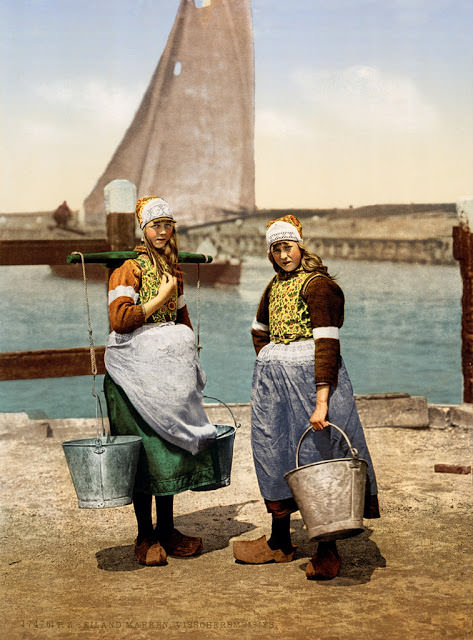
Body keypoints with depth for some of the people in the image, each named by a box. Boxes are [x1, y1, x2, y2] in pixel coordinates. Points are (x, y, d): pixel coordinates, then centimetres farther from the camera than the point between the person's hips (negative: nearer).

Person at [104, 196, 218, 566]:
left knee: (171, 444, 9)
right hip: (137, 366, -7)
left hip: (170, 367, 7)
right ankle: (146, 537, 7)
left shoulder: (173, 267, 15)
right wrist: (161, 298, -13)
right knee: (145, 450, -4)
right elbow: (119, 318, -19)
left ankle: (167, 530, 19)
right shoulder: (130, 267, -8)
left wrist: (189, 358, 17)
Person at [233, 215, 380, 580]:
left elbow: (327, 344, -20)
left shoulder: (318, 285, -10)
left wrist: (322, 401, -28)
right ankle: (280, 543, 25)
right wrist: (268, 364, 15)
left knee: (317, 458, -6)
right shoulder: (275, 286, 14)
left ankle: (328, 552, 3)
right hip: (273, 384, 8)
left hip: (309, 377, -8)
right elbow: (260, 330, 31)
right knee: (274, 455, 12)